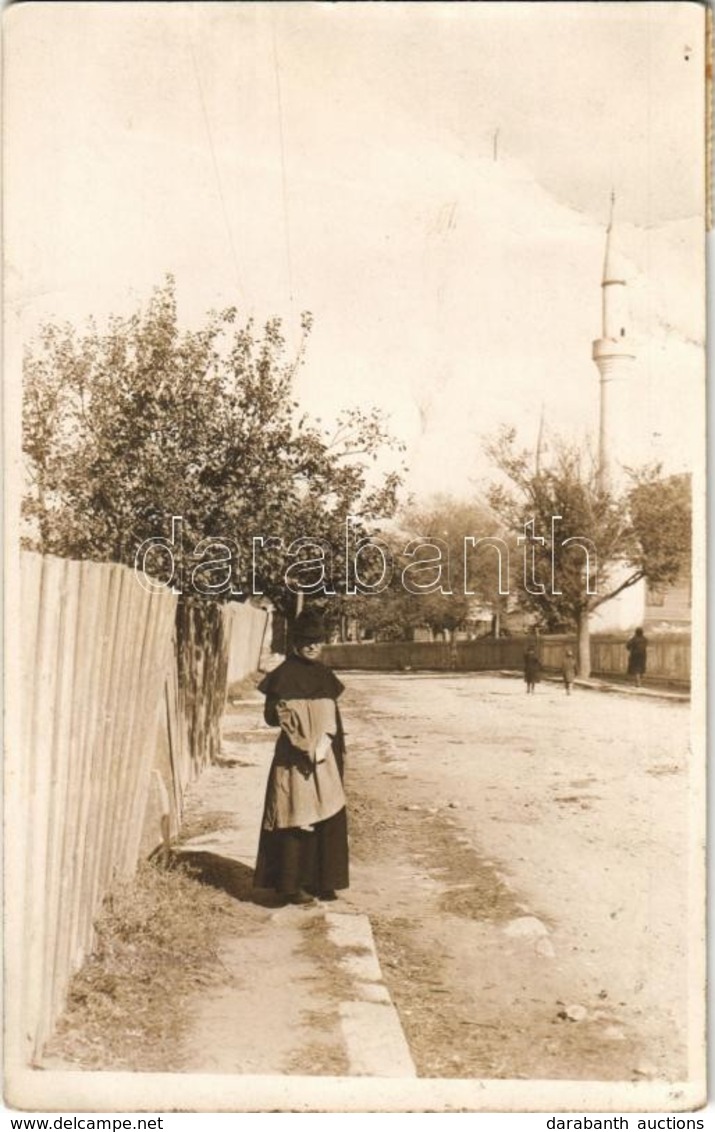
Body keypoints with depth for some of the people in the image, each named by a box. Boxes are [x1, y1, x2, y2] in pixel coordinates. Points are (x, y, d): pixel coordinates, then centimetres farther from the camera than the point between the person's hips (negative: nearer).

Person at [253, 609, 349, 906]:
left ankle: (321, 881, 19)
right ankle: (290, 885, 8)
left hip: (325, 757, 7)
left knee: (330, 819, 8)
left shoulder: (324, 675, 12)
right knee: (296, 821, -2)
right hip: (294, 758, -6)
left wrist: (325, 744, 2)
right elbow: (272, 715, -13)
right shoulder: (284, 675, -7)